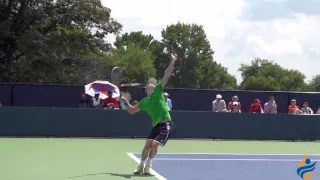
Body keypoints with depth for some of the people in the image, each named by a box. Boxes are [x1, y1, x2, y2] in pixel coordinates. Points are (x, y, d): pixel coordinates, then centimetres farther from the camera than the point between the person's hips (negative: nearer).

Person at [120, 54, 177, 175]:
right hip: (156, 125, 4)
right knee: (147, 145, -4)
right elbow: (132, 111, 22)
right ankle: (141, 166, 16)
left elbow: (167, 75, -9)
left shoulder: (158, 91, -1)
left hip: (166, 125, -4)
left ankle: (148, 166, 4)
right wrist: (125, 102, 7)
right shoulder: (144, 101, 11)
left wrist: (172, 62, -17)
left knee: (154, 145, -15)